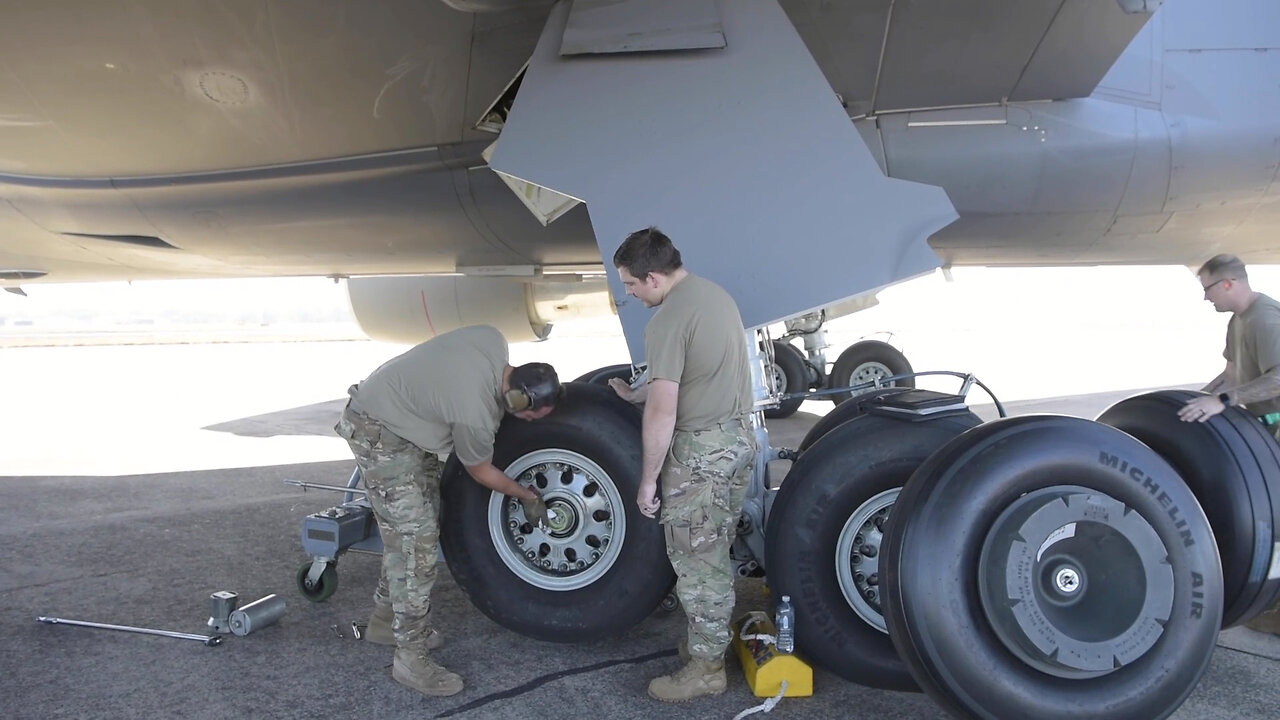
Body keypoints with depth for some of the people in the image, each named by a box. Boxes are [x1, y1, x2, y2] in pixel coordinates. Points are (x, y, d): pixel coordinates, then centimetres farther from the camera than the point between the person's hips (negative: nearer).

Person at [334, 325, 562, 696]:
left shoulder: (494, 340, -13)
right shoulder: (474, 415, -32)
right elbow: (481, 472, -12)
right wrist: (528, 497, 3)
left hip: (403, 415, 10)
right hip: (381, 433, -10)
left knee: (409, 529, 15)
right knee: (415, 537, -11)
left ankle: (386, 620, 30)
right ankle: (411, 658, -3)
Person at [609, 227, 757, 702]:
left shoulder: (668, 320, -19)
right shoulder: (714, 293, 10)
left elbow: (663, 412, -20)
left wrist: (647, 480, -12)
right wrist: (634, 394, 25)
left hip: (702, 448, -9)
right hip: (739, 435, 9)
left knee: (695, 561, 3)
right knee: (714, 553, 19)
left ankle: (706, 668, 13)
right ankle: (710, 639, 31)